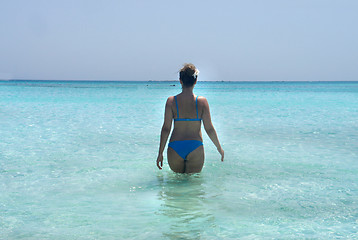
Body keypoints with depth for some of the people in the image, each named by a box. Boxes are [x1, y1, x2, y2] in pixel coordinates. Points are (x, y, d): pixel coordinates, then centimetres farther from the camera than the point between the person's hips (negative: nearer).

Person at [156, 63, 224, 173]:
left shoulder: (171, 101, -3)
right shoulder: (202, 101, -4)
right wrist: (219, 148, 12)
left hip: (175, 147, 1)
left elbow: (166, 128, -4)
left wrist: (160, 152, 3)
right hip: (195, 147, 0)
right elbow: (209, 129, -2)